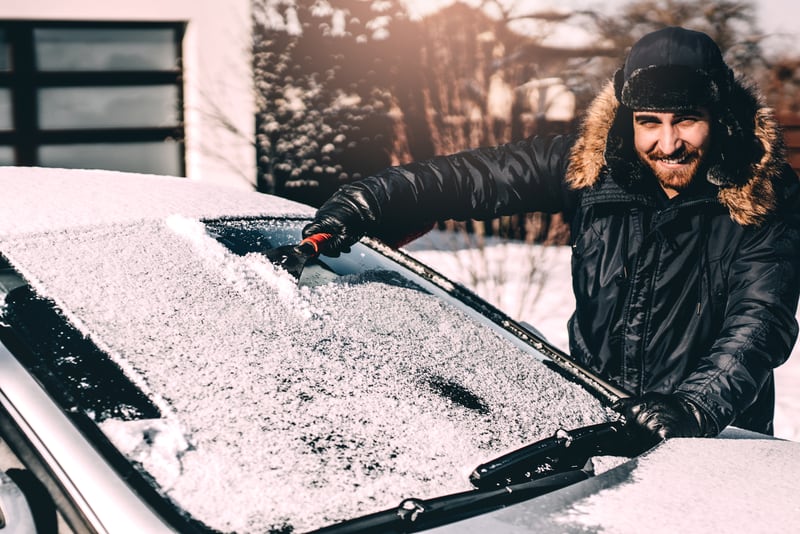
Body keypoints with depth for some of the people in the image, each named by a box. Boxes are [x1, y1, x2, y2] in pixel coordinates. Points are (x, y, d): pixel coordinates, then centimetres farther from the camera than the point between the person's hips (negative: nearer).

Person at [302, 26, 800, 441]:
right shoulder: (591, 166, -6)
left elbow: (759, 325, -20)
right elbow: (477, 175, -4)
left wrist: (695, 407, -38)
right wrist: (368, 202, -15)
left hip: (718, 433, -2)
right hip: (594, 413, 2)